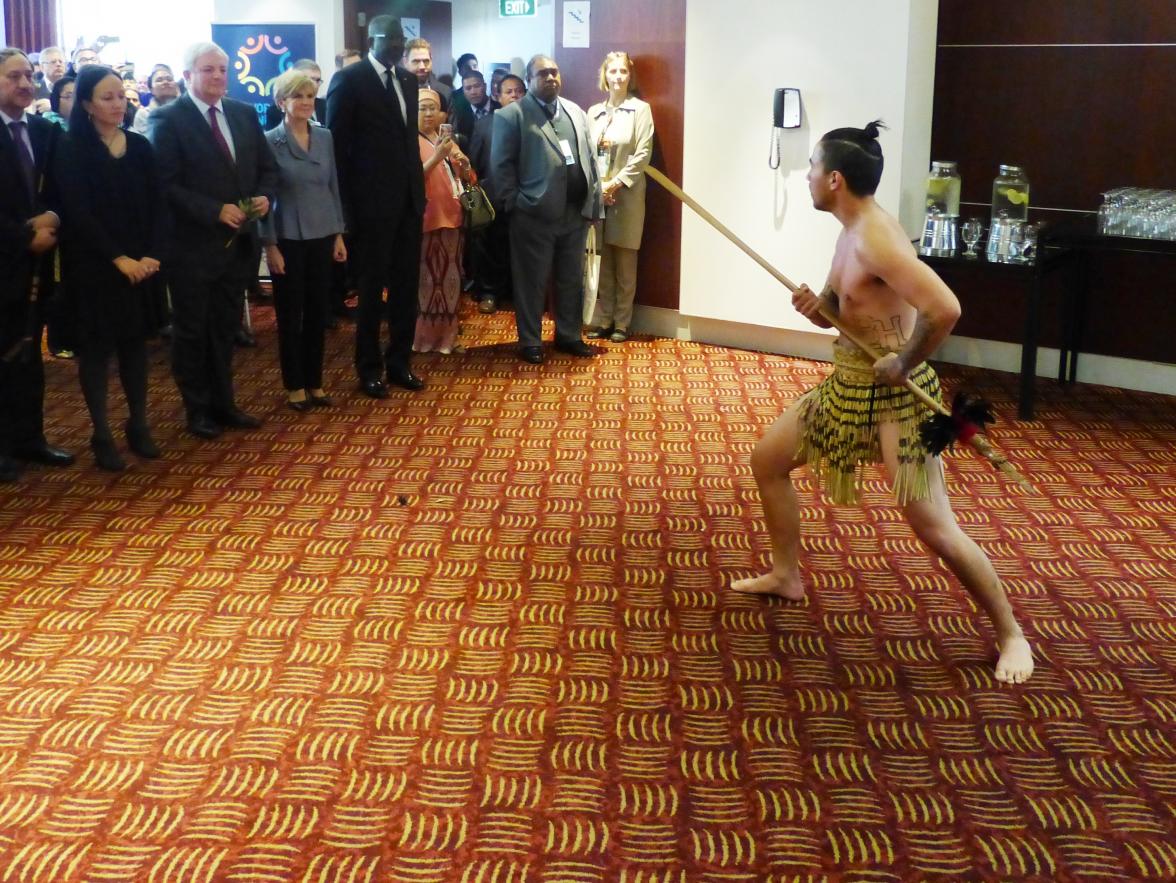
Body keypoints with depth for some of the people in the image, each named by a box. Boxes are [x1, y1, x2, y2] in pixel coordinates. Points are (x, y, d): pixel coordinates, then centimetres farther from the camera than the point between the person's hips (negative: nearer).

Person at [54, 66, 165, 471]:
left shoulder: (139, 146, 7)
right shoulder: (72, 149, -6)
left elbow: (156, 205, 4)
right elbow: (78, 212, -13)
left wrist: (152, 255, -10)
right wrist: (118, 259, -18)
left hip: (140, 264, 4)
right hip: (93, 266, -4)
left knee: (135, 343, 9)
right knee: (96, 347, 2)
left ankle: (139, 425, 20)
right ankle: (101, 435, 9)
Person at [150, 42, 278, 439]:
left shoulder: (245, 114, 8)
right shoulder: (169, 119, -10)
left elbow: (267, 166, 12)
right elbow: (166, 184, -16)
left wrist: (265, 196, -9)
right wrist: (215, 211, -22)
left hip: (239, 241, 6)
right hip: (194, 244, -5)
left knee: (225, 328, 16)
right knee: (192, 331, 8)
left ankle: (223, 403, 28)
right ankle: (198, 411, 21)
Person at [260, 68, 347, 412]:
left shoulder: (325, 137, 5)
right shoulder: (270, 141, -7)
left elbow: (333, 187, 10)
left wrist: (339, 234, 7)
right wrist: (270, 245, -11)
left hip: (322, 236, 4)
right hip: (288, 239, -4)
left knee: (318, 311, 10)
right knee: (290, 313, 6)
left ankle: (314, 382, 21)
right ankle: (294, 385, 16)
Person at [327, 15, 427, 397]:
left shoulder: (408, 80, 13)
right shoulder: (349, 80, -7)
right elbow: (337, 144, -7)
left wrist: (420, 187, 9)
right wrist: (347, 206, -10)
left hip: (409, 198, 6)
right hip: (373, 201, -6)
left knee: (406, 285, 9)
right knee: (372, 287, 4)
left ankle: (399, 362, 21)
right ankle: (369, 368, 16)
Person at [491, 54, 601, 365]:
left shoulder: (576, 112, 15)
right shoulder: (512, 115, -3)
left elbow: (589, 157, 15)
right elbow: (501, 164, -6)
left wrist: (593, 199, 8)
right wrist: (513, 202, -11)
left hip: (576, 212, 5)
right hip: (535, 214, -5)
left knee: (572, 279, 13)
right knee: (531, 281, 3)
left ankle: (569, 336, 25)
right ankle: (530, 341, 13)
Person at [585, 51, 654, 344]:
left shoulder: (640, 109, 0)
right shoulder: (594, 111, 11)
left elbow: (643, 153, -8)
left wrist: (617, 183, -14)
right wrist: (596, 186, -7)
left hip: (627, 194, -3)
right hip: (597, 194, 3)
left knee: (625, 263, 2)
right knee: (602, 261, 7)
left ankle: (621, 323, 9)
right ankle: (603, 319, 14)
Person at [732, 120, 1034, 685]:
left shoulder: (876, 240, -25)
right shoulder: (850, 233, 6)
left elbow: (945, 309, -36)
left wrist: (904, 364, -21)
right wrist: (816, 306, -5)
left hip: (895, 398, -10)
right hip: (848, 386, 10)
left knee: (933, 527, -9)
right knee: (767, 460, 19)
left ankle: (1010, 635, 7)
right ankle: (786, 575, 37)